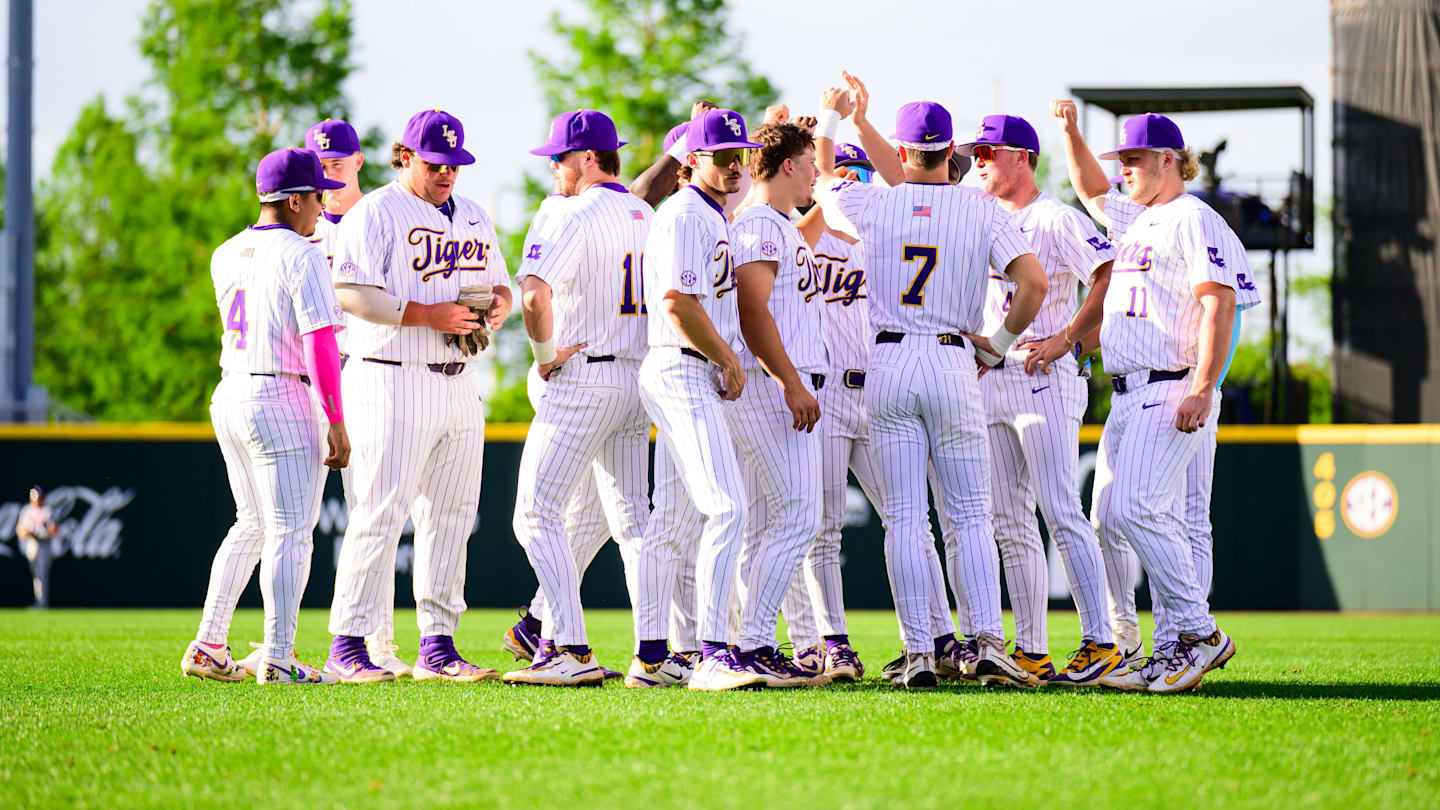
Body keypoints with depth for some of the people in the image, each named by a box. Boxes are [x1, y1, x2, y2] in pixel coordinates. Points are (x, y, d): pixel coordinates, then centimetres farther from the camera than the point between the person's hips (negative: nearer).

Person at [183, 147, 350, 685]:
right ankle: (278, 659, -11)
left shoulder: (225, 255, 10)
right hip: (283, 402, -8)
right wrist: (337, 423, -16)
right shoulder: (303, 258, -12)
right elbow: (320, 343, -17)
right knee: (291, 531, -5)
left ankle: (208, 647, 16)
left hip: (229, 398, 8)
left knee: (253, 525, 19)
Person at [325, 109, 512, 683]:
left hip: (459, 384, 8)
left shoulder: (473, 217, 18)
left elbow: (499, 283, 25)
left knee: (451, 516, 7)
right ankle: (347, 646, -9)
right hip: (393, 381, -8)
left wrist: (498, 306, 1)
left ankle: (438, 647, 12)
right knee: (381, 512, -11)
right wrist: (429, 315, -21)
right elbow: (351, 292, -16)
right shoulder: (375, 214, -6)